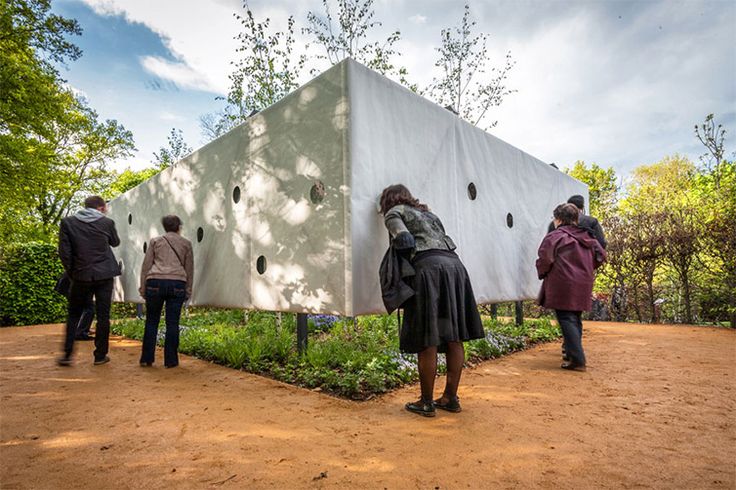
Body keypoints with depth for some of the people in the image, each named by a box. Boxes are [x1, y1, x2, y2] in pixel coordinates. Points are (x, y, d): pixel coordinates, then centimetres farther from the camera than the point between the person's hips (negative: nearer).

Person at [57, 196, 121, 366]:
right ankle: (100, 355, 12)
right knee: (103, 316, 6)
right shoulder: (107, 222, -1)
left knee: (74, 315, 16)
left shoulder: (68, 222, 0)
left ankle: (67, 354, 15)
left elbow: (64, 252, -3)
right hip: (104, 275, -1)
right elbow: (115, 242, 17)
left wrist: (71, 272, 8)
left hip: (81, 276, 1)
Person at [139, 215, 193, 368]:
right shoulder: (186, 243, 14)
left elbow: (146, 265, 10)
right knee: (172, 323, 4)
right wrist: (188, 291, 19)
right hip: (177, 284, 0)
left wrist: (143, 287, 15)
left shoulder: (155, 241, 14)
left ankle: (147, 359, 16)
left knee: (151, 322, 11)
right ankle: (171, 360, 9)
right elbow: (189, 269, 14)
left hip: (155, 282, 1)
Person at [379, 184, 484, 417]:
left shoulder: (394, 212, 10)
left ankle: (426, 402, 7)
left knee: (427, 341, -2)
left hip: (429, 267, -7)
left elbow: (405, 242, -7)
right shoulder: (427, 213, 30)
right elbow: (445, 241, 22)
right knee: (453, 337, 10)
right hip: (455, 265, 7)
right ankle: (450, 397, 19)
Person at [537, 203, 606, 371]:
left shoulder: (555, 236, -10)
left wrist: (542, 274, -3)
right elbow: (601, 255, 17)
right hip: (582, 286, 7)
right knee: (575, 320, 17)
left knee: (567, 320, -3)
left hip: (563, 286, -7)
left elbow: (545, 258, -21)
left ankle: (577, 360, -6)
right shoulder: (586, 237, 13)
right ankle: (574, 356, 25)